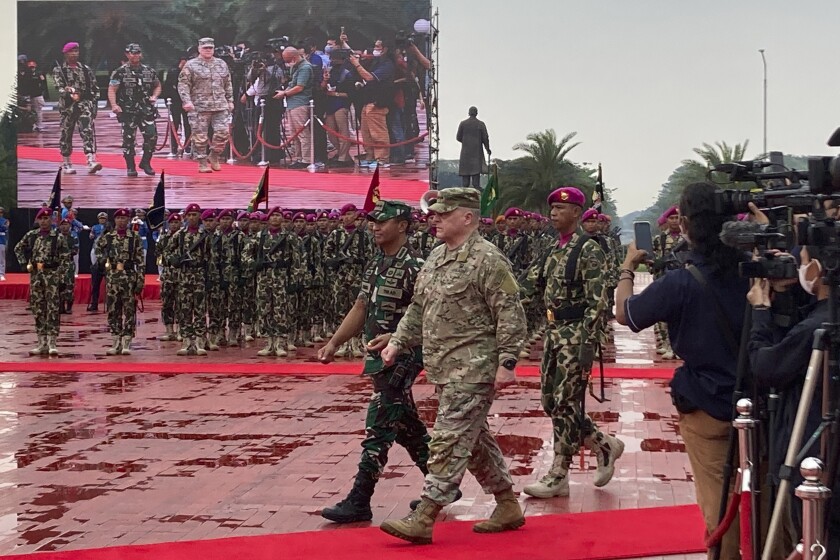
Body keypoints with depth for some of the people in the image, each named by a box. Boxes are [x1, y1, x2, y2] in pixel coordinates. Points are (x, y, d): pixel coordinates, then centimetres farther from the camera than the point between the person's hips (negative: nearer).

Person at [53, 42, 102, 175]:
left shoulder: (86, 69, 13)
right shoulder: (59, 70, 5)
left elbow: (94, 88, 15)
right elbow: (59, 87, -8)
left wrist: (93, 103, 7)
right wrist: (70, 94, -25)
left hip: (85, 104, 1)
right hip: (67, 105, -1)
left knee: (88, 131, -15)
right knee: (66, 134, 5)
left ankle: (91, 161, -26)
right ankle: (66, 164, 16)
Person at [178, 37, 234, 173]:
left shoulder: (222, 64, 15)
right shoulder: (190, 65, 0)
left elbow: (228, 85, 21)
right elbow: (183, 85, -5)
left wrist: (230, 101, 16)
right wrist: (187, 101, -16)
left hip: (220, 106, 4)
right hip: (199, 107, -3)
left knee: (223, 132, -5)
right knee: (200, 136, -2)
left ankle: (214, 156, 16)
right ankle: (202, 163, 9)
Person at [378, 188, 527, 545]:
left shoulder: (487, 260, -13)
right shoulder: (435, 258, 13)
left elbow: (510, 315, -16)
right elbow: (418, 309, 21)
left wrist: (506, 362, -20)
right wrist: (397, 342, 12)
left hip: (473, 369, -9)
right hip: (445, 368, 9)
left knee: (450, 439, -8)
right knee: (475, 438, 16)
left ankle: (424, 518, -6)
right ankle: (508, 507, 28)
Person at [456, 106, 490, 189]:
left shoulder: (463, 123, 0)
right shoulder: (481, 124, -2)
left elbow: (458, 137, 2)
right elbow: (485, 138, -3)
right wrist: (488, 149, 12)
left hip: (466, 151, 1)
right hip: (477, 151, -1)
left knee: (465, 169, 4)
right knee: (476, 169, -2)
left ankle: (465, 187, -1)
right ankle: (476, 186, -10)